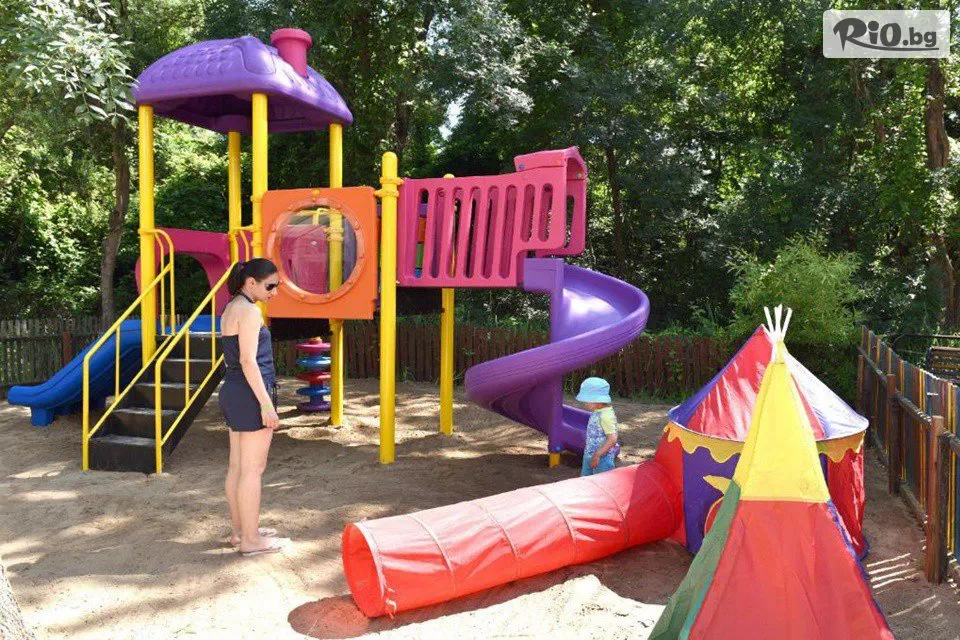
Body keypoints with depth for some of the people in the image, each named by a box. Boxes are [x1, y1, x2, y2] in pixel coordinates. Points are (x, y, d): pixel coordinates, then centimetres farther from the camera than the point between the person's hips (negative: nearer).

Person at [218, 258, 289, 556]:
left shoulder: (230, 309, 15)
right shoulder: (249, 311, -15)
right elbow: (248, 361, -20)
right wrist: (266, 404, -20)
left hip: (232, 390, 10)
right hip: (251, 394, -10)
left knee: (237, 466, 15)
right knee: (253, 468, -3)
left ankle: (240, 530, 25)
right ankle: (251, 539, 5)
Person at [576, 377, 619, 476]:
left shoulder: (606, 416, -23)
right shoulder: (596, 413, 6)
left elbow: (612, 439, -29)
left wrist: (597, 455, -27)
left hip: (602, 459, -10)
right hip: (589, 457, 10)